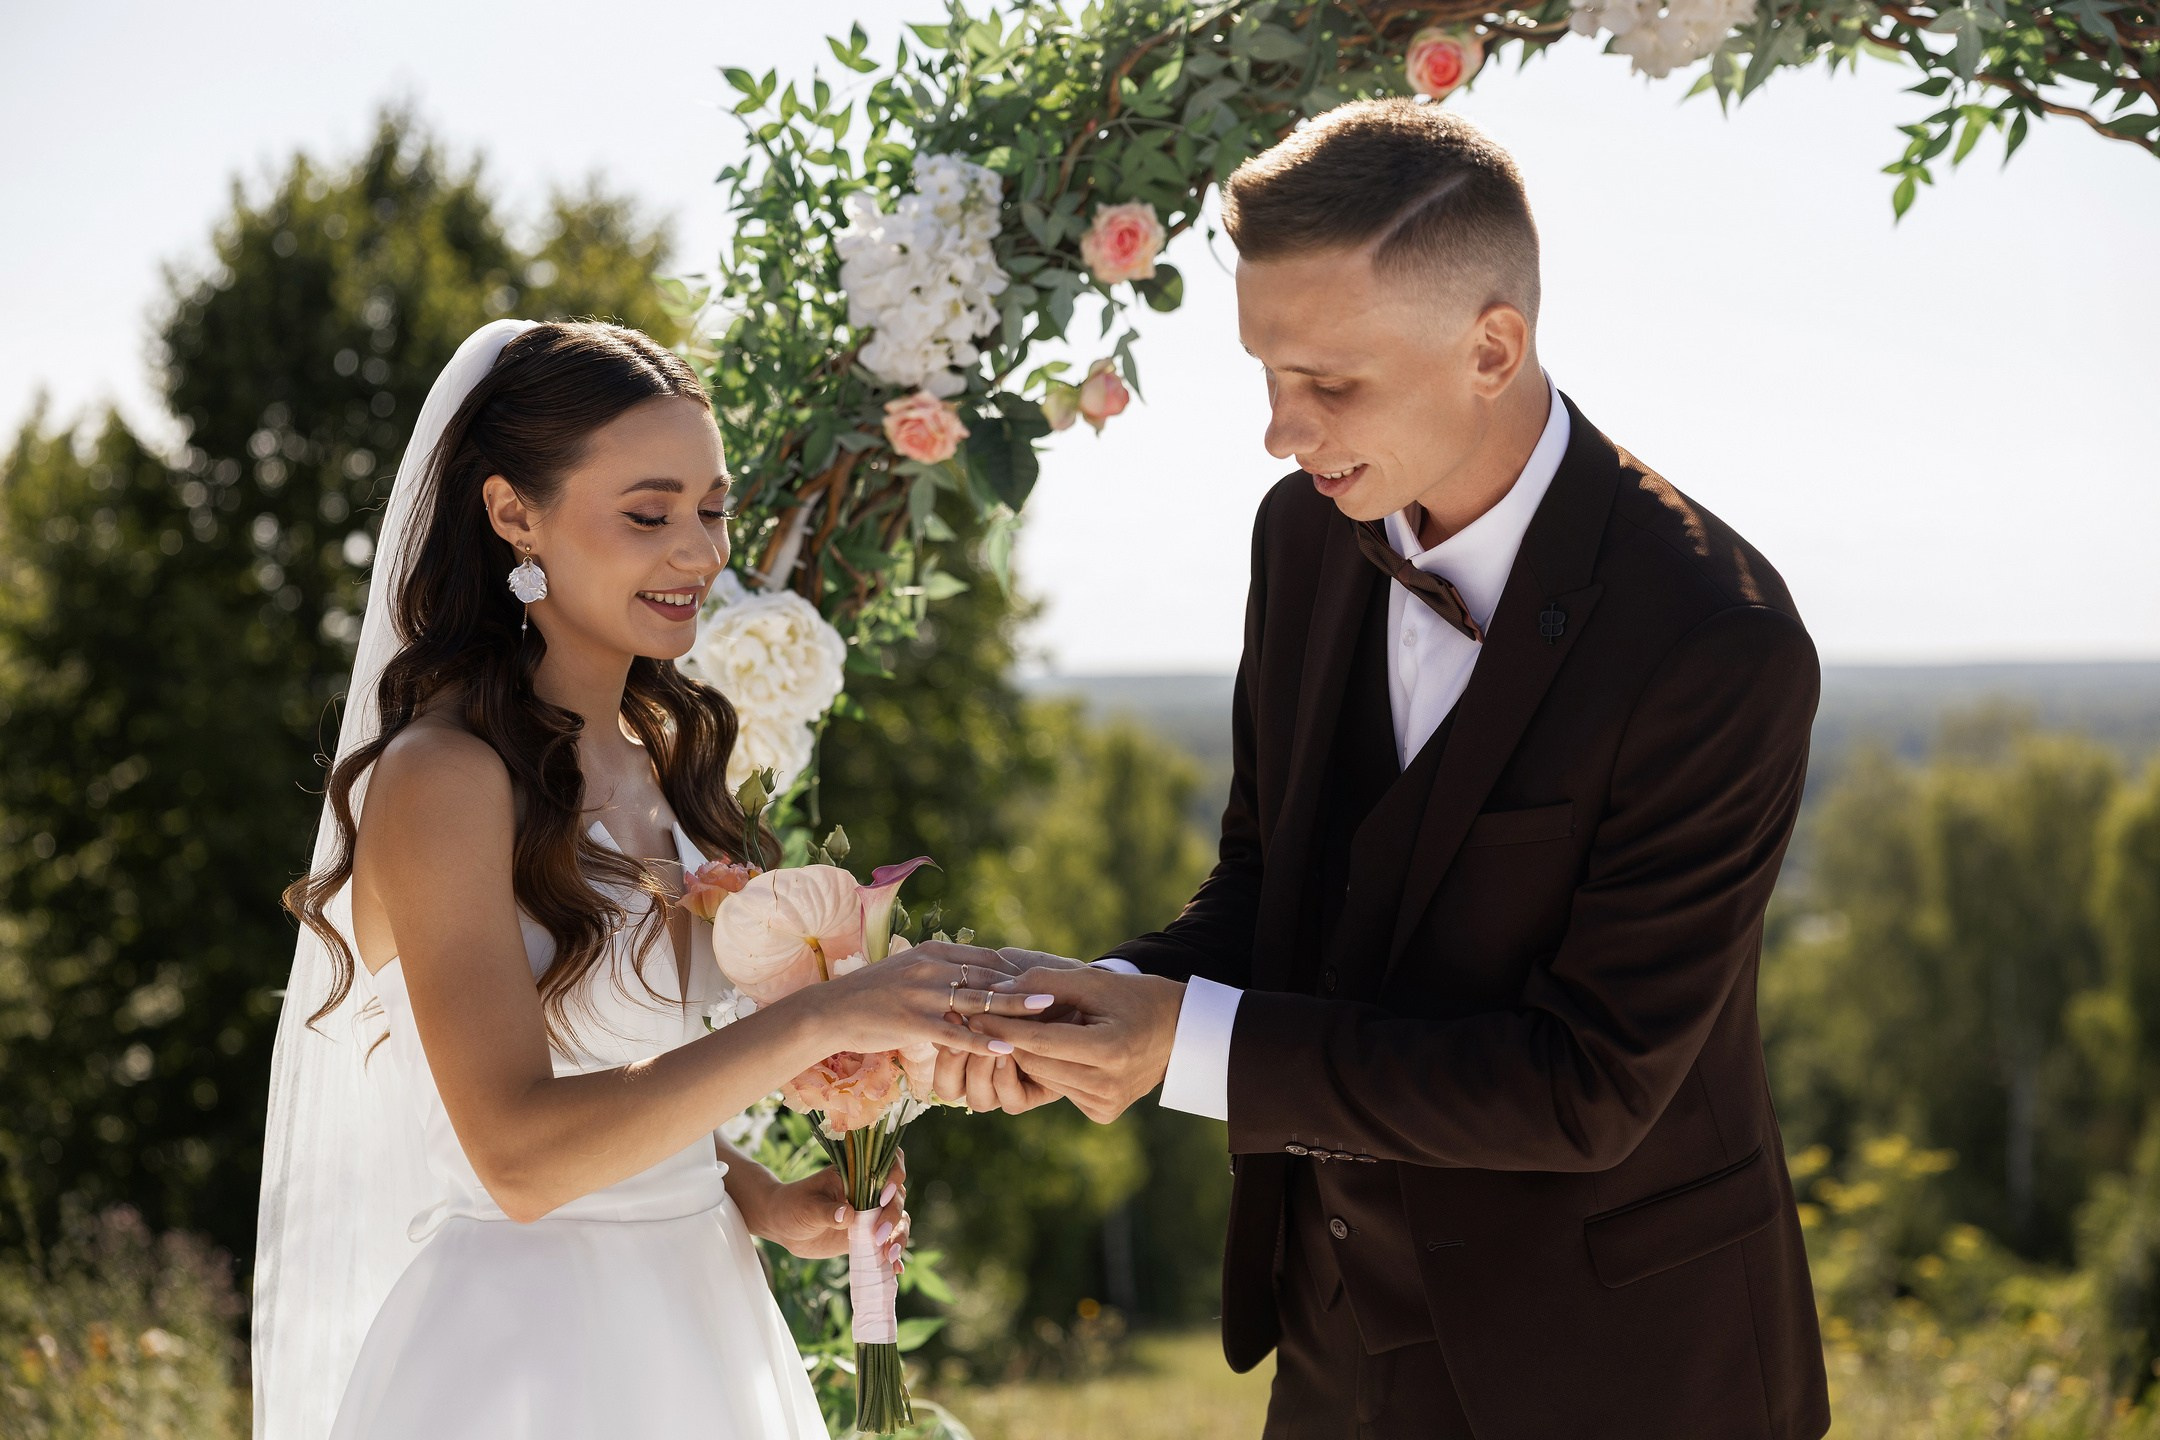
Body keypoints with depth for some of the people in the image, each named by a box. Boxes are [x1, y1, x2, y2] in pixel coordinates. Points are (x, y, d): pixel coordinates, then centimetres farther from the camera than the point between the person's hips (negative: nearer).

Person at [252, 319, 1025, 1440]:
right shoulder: (444, 777, -17)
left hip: (693, 1326, 7)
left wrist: (763, 1202, -1)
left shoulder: (665, 757, 6)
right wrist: (816, 1021, -28)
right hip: (523, 1339, -7)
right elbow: (518, 1152, -25)